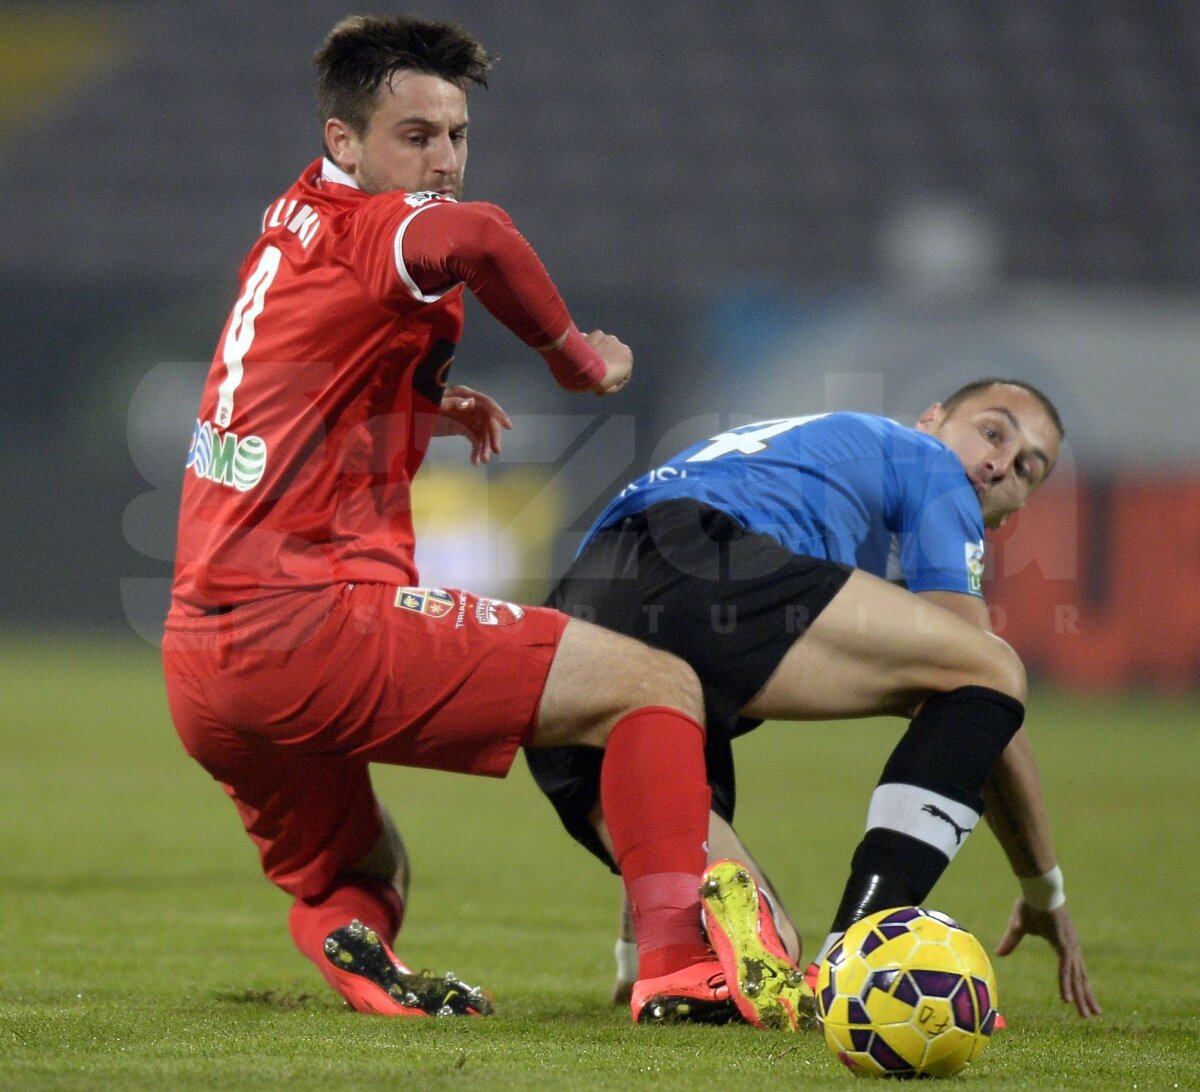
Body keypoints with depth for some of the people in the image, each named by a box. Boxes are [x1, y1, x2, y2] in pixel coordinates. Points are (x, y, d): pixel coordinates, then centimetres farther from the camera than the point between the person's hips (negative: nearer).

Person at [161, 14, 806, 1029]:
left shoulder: (290, 229, 21)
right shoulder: (364, 229, -5)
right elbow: (472, 237, -31)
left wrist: (422, 404, 30)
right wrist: (574, 351, -14)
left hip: (201, 661, 9)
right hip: (310, 622, -9)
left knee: (362, 879, 31)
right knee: (656, 686, -7)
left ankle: (349, 941, -5)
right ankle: (678, 964, -22)